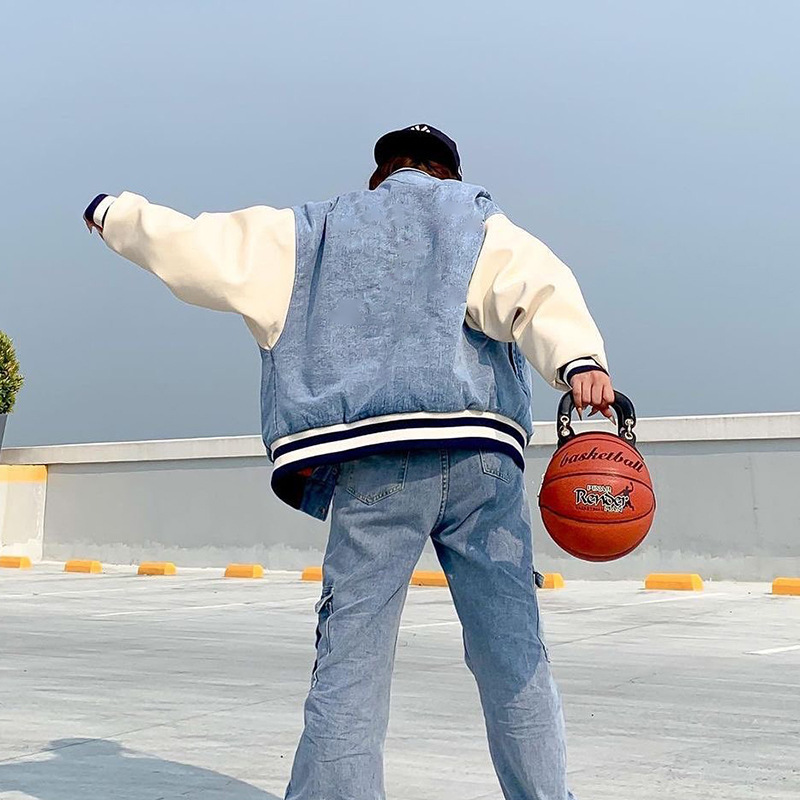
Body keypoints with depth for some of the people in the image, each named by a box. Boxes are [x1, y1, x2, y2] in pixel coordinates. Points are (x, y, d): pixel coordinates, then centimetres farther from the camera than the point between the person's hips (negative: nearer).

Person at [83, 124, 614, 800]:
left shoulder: (307, 233, 22)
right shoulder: (479, 224, 18)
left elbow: (194, 246, 22)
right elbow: (536, 284, -4)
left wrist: (115, 214, 40)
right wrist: (579, 358, -22)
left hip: (374, 464, 0)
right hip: (480, 453, 0)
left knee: (351, 664, 2)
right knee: (515, 660, 6)